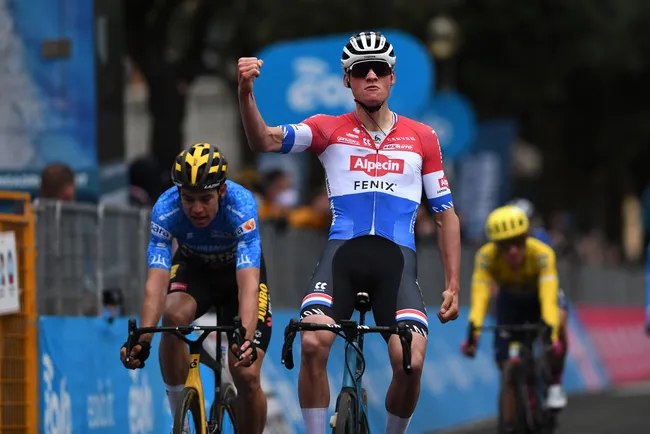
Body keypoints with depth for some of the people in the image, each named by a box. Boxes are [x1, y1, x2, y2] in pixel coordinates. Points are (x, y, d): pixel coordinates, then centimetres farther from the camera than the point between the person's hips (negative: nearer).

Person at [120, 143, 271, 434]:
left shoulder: (241, 206, -36)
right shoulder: (165, 210, -31)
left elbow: (248, 285, -45)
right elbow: (156, 283, -38)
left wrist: (246, 339, -60)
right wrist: (142, 340, -53)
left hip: (240, 270, -1)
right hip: (194, 267, 1)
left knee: (247, 375, -15)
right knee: (173, 315, -32)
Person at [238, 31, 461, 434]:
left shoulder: (422, 138, 15)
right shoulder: (330, 129, 11)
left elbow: (446, 214, 17)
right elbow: (265, 140, -5)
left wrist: (453, 284, 10)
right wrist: (246, 92, -24)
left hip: (397, 257, 0)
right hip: (342, 251, 0)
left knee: (410, 362, -20)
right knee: (312, 343, -26)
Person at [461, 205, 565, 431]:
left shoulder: (542, 254, -38)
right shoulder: (486, 256, -34)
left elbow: (549, 298, -46)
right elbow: (480, 296, -41)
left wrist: (551, 334, -59)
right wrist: (473, 333, -53)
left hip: (538, 298, -1)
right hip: (509, 301, 1)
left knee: (558, 320, -30)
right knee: (505, 362, -11)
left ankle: (554, 384, -9)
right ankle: (511, 419, 11)